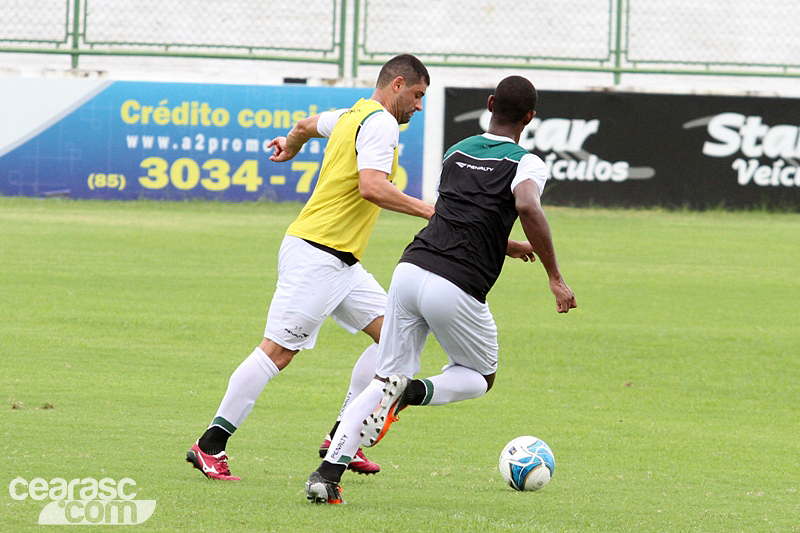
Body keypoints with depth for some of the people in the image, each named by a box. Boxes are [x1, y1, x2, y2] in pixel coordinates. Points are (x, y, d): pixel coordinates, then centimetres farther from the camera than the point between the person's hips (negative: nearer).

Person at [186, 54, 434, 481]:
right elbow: (371, 187, -26)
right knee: (278, 350, -11)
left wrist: (290, 145, 60)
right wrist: (428, 211, -23)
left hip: (340, 261, 11)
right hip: (316, 255, -11)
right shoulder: (380, 122, -12)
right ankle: (210, 446, -8)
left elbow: (307, 125, 38)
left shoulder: (352, 116, 17)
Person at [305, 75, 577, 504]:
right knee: (480, 378, 20)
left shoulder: (457, 152, 21)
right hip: (457, 288, -5)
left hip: (410, 269, 5)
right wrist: (555, 278, -17)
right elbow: (527, 207, -21)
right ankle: (412, 393, -11)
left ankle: (328, 472, -5)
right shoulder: (526, 163, 1)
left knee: (383, 380, 11)